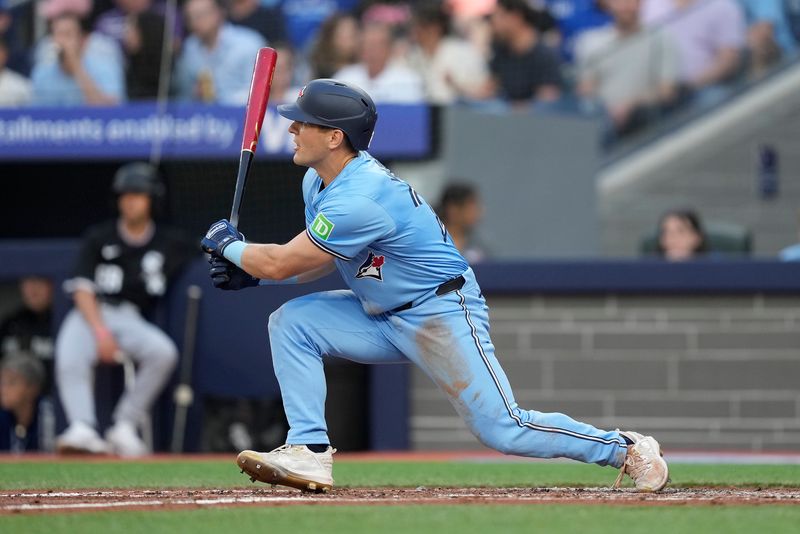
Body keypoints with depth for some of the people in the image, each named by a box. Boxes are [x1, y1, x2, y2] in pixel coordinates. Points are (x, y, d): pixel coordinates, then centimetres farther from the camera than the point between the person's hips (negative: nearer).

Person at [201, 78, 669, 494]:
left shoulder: (359, 199, -29)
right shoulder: (320, 181, 3)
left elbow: (281, 263, -24)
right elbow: (322, 260, 15)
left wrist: (229, 246, -5)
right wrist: (251, 273, 3)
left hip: (443, 315, -9)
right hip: (385, 319, 9)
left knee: (502, 429, -13)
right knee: (291, 321, -5)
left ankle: (627, 450, 3)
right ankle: (309, 453, -9)